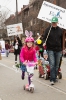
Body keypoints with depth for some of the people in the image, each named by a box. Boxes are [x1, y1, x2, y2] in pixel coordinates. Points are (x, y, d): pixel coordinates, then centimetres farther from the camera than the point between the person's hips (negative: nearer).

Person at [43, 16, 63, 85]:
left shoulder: (60, 30, 8)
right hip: (50, 50, -3)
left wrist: (61, 49, 12)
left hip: (58, 50, 3)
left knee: (57, 65, 8)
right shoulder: (48, 29, 1)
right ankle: (52, 79, -10)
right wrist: (44, 43, -22)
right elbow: (44, 38, 0)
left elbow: (62, 40, 13)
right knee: (52, 64, -12)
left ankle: (55, 78, 20)